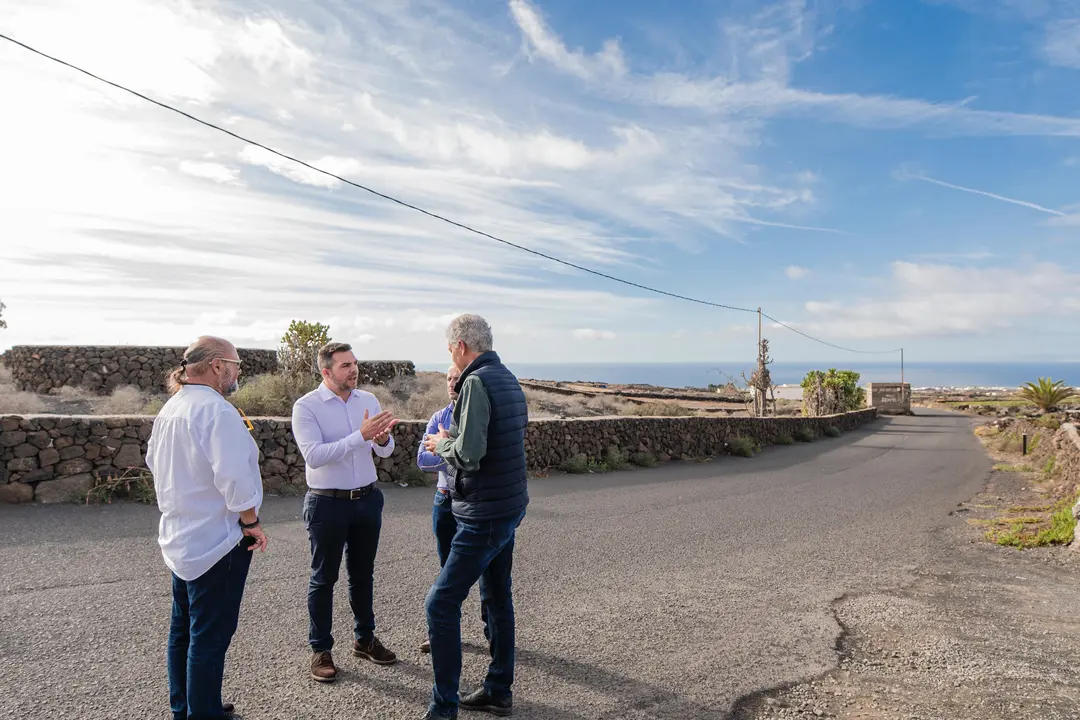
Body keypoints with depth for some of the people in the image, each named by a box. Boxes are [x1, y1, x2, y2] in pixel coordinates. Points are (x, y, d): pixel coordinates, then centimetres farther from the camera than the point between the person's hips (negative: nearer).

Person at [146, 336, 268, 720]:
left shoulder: (170, 409, 7)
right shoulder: (216, 409, -22)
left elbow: (155, 461, 20)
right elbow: (234, 478, -28)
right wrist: (251, 522, -14)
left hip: (179, 537, 10)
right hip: (216, 541, -10)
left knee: (183, 630, 20)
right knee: (210, 638, 2)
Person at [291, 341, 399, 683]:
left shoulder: (368, 400, 2)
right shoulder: (306, 406, -12)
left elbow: (385, 451, 1)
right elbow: (314, 456, -23)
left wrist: (382, 438, -24)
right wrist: (361, 435, -32)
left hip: (367, 499, 5)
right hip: (328, 503, -4)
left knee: (363, 574, 17)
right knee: (323, 578, 8)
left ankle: (364, 639, 33)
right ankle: (320, 650, 23)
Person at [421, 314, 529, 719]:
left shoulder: (476, 382, -19)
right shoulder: (509, 379, 10)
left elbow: (470, 454, -28)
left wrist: (442, 445, -8)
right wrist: (453, 438, 11)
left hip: (485, 514, -10)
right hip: (511, 505, 10)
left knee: (441, 603, -1)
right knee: (497, 598, 18)